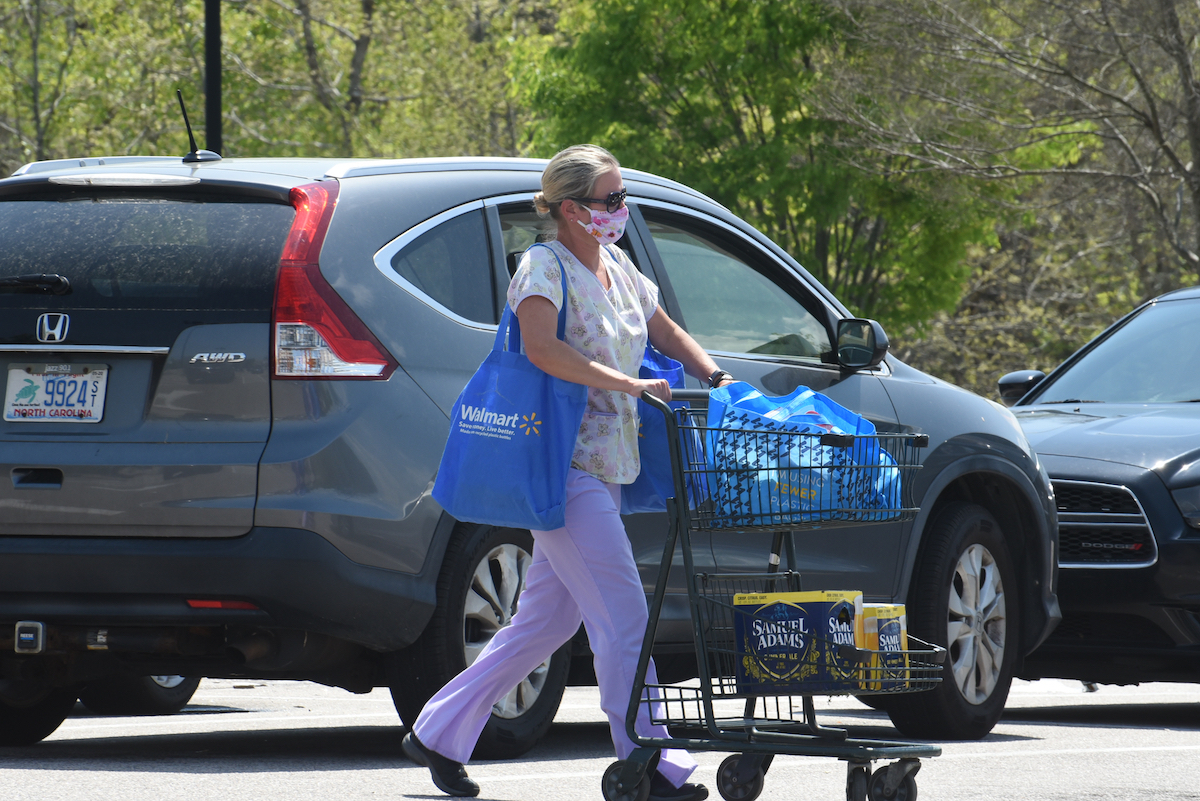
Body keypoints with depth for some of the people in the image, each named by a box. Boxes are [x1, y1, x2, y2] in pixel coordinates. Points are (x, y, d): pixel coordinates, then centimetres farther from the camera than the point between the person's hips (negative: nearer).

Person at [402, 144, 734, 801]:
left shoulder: (616, 266, 14)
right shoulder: (546, 267, -12)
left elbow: (665, 332, 26)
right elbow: (541, 347, -29)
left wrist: (716, 378, 10)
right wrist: (628, 384, -31)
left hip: (604, 468, 9)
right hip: (564, 467, -9)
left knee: (548, 619, 13)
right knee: (623, 616, -11)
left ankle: (437, 734, 21)